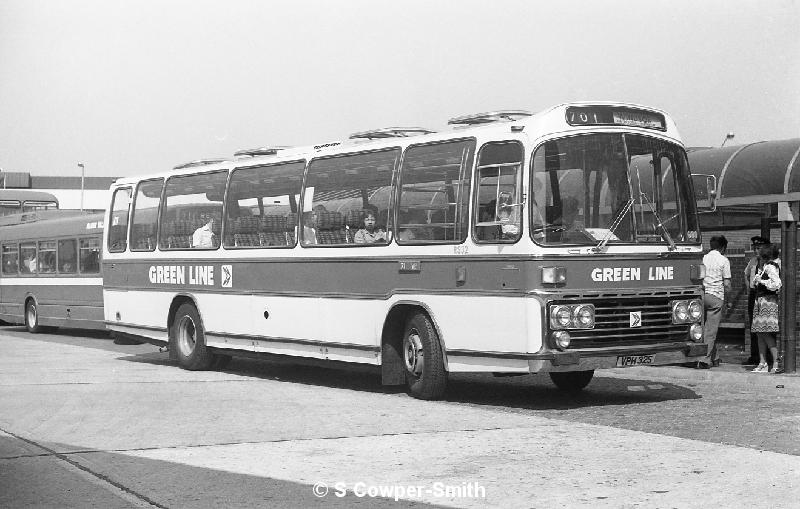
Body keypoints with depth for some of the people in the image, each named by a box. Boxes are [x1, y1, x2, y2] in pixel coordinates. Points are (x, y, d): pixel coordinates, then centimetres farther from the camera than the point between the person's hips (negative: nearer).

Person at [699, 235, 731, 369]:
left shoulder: (703, 258, 10)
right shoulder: (723, 260, -3)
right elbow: (727, 284, -5)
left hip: (703, 295, 5)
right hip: (716, 297, -5)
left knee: (708, 328, 13)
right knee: (711, 330, -4)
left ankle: (715, 358, 20)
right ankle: (705, 360, -9)